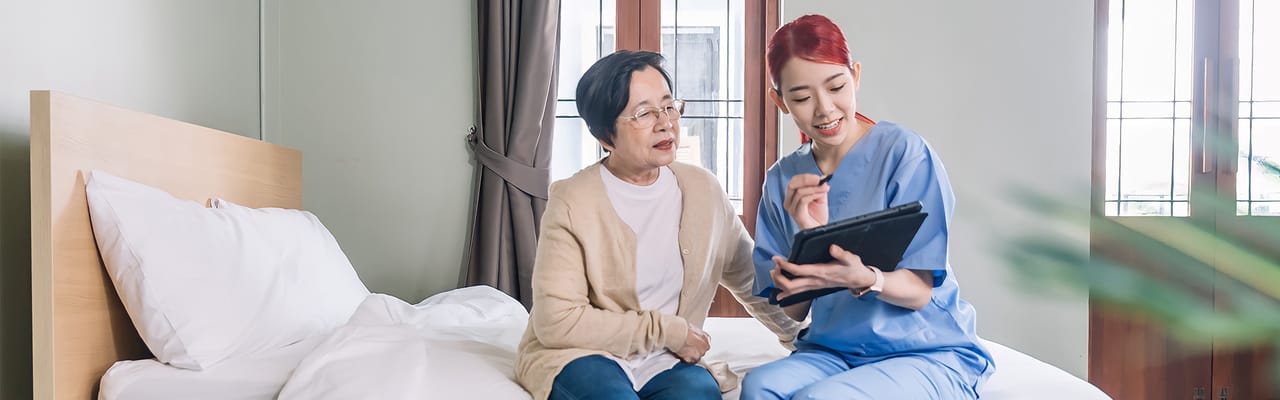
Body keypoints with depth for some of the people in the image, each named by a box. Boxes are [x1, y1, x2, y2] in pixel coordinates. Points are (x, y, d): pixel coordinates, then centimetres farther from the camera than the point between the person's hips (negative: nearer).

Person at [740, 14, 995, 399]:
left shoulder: (904, 152, -11)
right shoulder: (782, 180, 2)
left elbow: (919, 290, -10)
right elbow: (792, 310, -1)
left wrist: (862, 278, -32)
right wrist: (810, 236, -20)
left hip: (929, 353, -3)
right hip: (831, 350, 4)